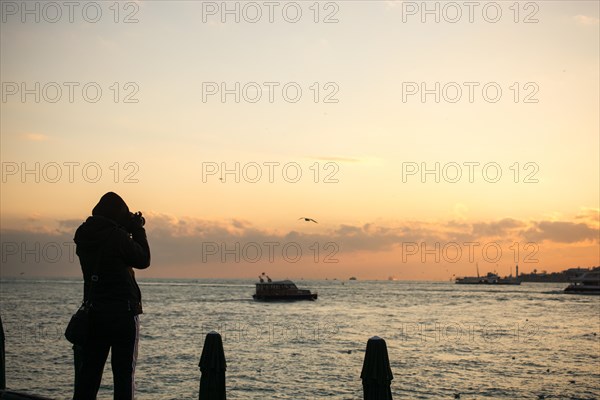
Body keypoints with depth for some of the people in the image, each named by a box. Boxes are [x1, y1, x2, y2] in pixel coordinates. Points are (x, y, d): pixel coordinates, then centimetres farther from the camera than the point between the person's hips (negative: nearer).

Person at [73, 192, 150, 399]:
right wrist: (138, 231, 4)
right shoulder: (117, 236, -16)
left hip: (93, 312, 6)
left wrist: (129, 232, 12)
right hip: (123, 312, -6)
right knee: (123, 372, 1)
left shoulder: (84, 237, 6)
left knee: (88, 370, 11)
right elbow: (143, 260, -4)